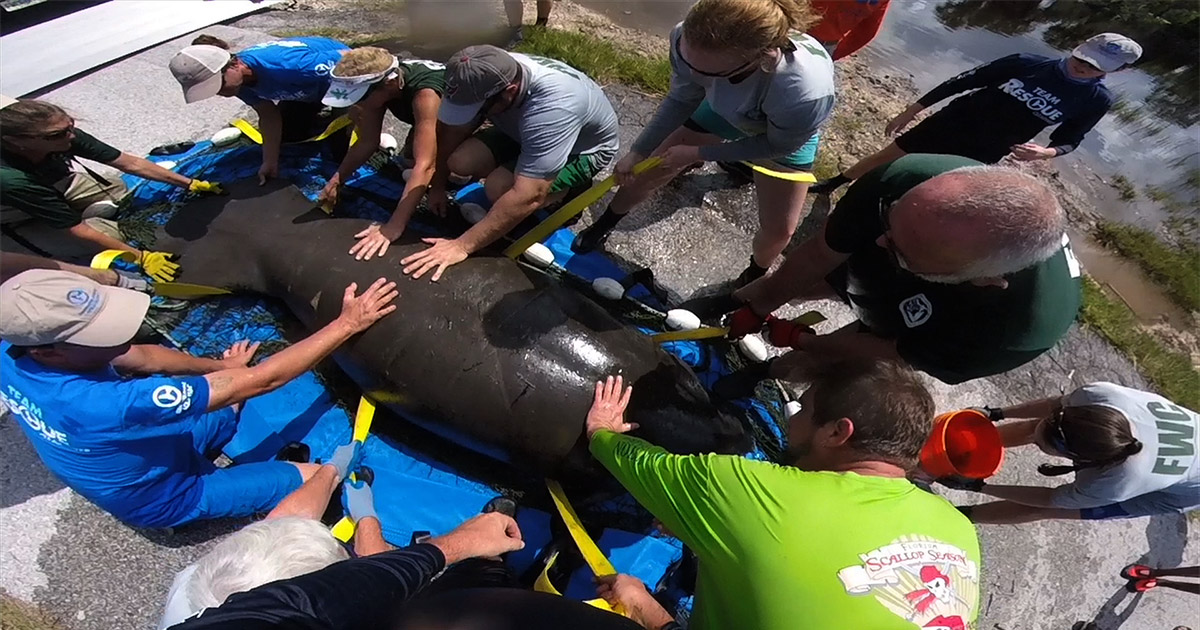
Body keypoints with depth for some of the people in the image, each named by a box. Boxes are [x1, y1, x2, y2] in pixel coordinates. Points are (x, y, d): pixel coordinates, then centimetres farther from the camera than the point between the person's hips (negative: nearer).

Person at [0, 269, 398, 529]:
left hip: (148, 453, 8)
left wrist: (220, 366, 4)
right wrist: (347, 324, -37)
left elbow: (142, 358, -3)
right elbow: (261, 379, -42)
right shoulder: (105, 405, -45)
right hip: (167, 496, -7)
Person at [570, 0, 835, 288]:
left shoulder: (806, 93, -46)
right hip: (723, 107, 3)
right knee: (648, 171, 7)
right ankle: (605, 223, 37)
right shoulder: (689, 40, -37)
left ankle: (755, 274, 38)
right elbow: (681, 99, -16)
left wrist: (696, 153, -25)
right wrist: (636, 153, -14)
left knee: (779, 229, 1)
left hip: (787, 133, -2)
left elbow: (778, 146, -24)